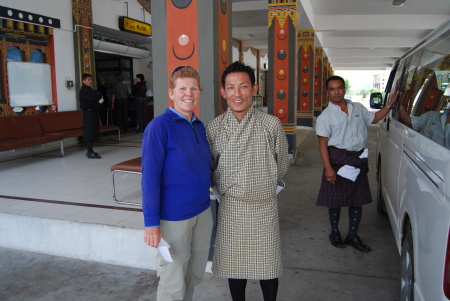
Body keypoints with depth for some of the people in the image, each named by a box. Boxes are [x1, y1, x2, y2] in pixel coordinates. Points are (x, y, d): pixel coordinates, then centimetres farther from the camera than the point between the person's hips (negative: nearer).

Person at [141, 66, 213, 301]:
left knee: (195, 275, 21)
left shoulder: (199, 126, 5)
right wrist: (151, 223, -17)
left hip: (203, 212, 6)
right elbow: (150, 178, -16)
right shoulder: (159, 127, -15)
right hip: (174, 217, -6)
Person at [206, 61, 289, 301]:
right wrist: (225, 189, 6)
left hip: (264, 205, 0)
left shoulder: (271, 124, -7)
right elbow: (209, 168, 7)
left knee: (267, 265, 13)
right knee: (234, 264, 15)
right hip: (230, 207, 1)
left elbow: (281, 166, 5)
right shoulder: (214, 128, -4)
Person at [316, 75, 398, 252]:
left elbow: (374, 119, 24)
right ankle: (335, 233, 28)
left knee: (358, 199, 11)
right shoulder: (325, 116, -8)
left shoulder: (358, 108, 9)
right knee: (335, 199, 7)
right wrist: (328, 167, -20)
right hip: (338, 159, -5)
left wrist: (390, 104, 11)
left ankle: (353, 236, 26)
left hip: (358, 158, 5)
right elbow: (323, 143, -12)